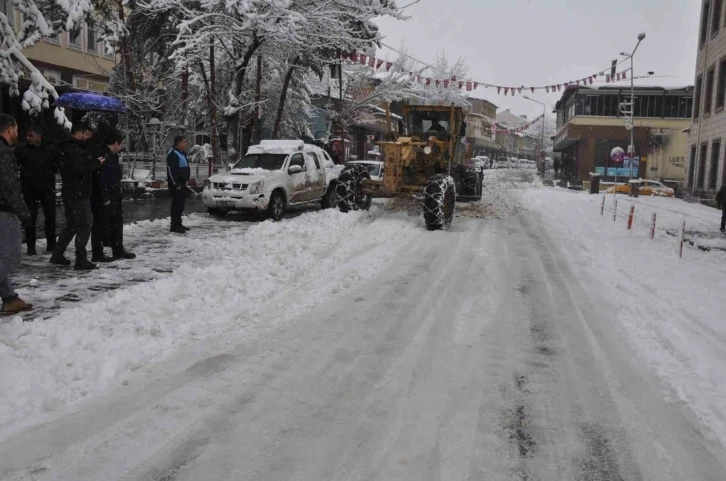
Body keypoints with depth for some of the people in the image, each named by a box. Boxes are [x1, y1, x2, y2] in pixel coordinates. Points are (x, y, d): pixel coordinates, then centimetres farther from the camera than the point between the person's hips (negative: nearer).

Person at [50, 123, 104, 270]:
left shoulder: (67, 148, 16)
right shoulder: (73, 150, -17)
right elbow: (81, 169, -25)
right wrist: (97, 163, -14)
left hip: (70, 193, 10)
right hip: (78, 194, -10)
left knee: (72, 224, 19)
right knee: (85, 224, -5)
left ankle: (57, 255, 25)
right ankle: (81, 259, -3)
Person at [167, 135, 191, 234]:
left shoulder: (182, 153, 16)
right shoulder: (173, 154, -16)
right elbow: (171, 171, -21)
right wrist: (176, 184, -22)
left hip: (182, 183, 10)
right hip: (176, 184, -10)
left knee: (181, 203, 14)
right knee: (177, 203, -9)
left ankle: (178, 224, 23)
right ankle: (174, 225, -6)